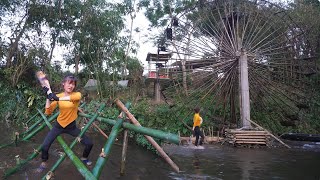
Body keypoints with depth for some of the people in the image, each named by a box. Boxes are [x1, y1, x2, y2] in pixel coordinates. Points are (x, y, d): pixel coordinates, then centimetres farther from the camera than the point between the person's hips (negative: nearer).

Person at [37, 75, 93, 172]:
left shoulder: (77, 94, -13)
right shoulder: (57, 96, -7)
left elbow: (75, 97, -40)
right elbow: (48, 112, -13)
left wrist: (58, 98, -48)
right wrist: (48, 97, -23)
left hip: (72, 126, 0)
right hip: (59, 125, 1)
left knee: (89, 144, -2)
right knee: (44, 146, -8)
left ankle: (84, 158, 29)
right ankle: (43, 164, 23)